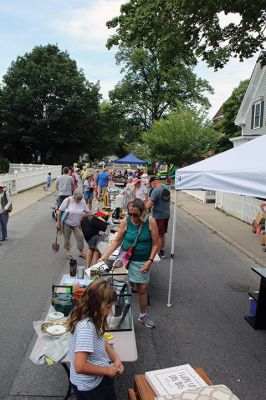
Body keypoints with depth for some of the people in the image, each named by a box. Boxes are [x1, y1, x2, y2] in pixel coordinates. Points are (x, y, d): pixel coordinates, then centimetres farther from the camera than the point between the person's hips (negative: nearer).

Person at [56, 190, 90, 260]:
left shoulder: (82, 201, -11)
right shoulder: (68, 200, -20)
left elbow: (88, 212, 0)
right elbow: (60, 211, -13)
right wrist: (58, 222, -11)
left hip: (76, 224, 2)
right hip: (66, 222, -2)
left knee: (80, 237, -3)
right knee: (67, 238, 9)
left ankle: (81, 252, 13)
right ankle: (68, 252, 28)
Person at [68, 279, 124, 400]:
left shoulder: (91, 319, -5)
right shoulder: (86, 327, -32)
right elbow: (80, 366, -34)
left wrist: (116, 359, -2)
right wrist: (107, 370, -21)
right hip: (91, 386, -8)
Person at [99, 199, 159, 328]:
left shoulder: (150, 222, -13)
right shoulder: (125, 221, -11)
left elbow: (155, 244, -6)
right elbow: (117, 241, -2)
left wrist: (150, 261, -12)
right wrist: (105, 256, -9)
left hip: (142, 261, 0)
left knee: (143, 289, 8)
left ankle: (143, 315, 30)